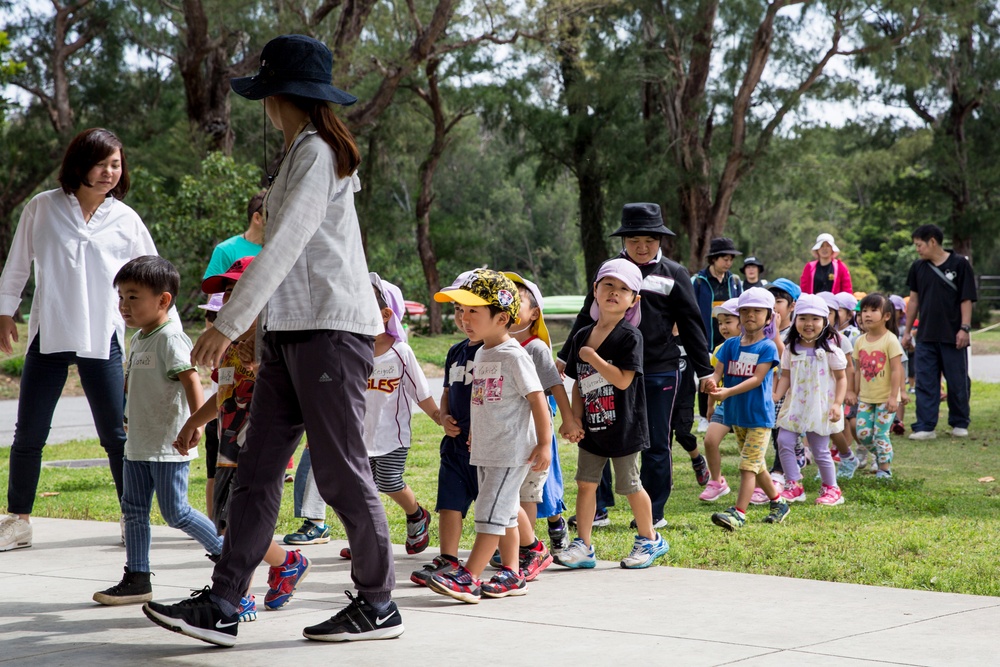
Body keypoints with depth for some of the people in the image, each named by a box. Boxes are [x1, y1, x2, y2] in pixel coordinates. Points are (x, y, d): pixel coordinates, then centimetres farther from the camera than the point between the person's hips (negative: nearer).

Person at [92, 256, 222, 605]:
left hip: (168, 446, -9)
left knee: (175, 511, -6)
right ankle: (137, 578, 14)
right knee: (134, 509, 9)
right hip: (138, 445, 9)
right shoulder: (139, 339, 14)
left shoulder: (170, 338, -15)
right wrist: (130, 419, 29)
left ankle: (224, 551, 13)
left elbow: (191, 379, -26)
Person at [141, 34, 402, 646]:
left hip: (331, 330, -10)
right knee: (257, 471, 3)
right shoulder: (305, 152, 20)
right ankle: (222, 607, 1)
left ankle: (378, 606, 10)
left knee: (342, 473, -3)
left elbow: (285, 246, -20)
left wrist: (229, 324, -23)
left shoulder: (318, 153, -11)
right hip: (288, 331, 10)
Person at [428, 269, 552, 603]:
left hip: (512, 452, -9)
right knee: (504, 512, 13)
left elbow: (537, 399, -15)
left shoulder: (514, 356, -15)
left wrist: (544, 444, -17)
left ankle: (467, 578, -12)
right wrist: (473, 434, 22)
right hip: (485, 451, 9)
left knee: (491, 512, -9)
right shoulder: (482, 354, 11)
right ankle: (511, 574, 20)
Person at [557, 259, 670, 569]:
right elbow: (578, 383, 11)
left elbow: (623, 380, -22)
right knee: (585, 483, 6)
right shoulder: (582, 336, 6)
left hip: (623, 427, -6)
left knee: (630, 485, 5)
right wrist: (575, 420, 1)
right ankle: (583, 546, 13)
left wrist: (591, 356, -19)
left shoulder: (630, 336, -13)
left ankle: (649, 540, 24)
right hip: (592, 427, 6)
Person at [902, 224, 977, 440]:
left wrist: (964, 328, -12)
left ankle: (960, 424, 21)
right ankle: (925, 427, 1)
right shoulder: (918, 268, 7)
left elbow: (967, 300, -5)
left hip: (952, 337, -3)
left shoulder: (960, 264, -5)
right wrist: (907, 331, 13)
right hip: (925, 336, 4)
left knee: (958, 382, 6)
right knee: (925, 383, 0)